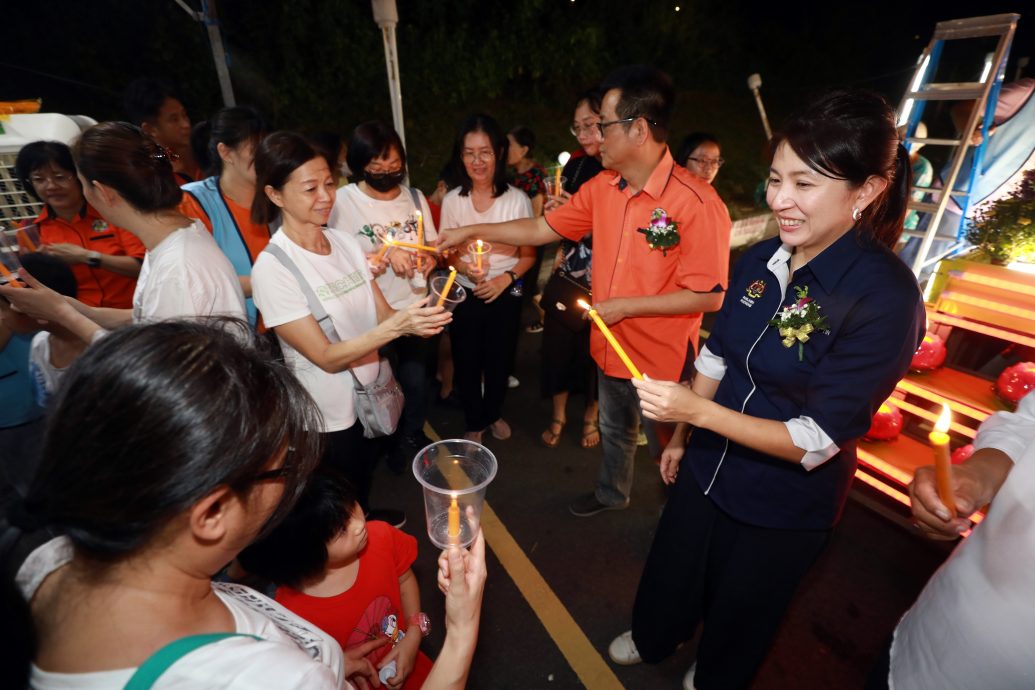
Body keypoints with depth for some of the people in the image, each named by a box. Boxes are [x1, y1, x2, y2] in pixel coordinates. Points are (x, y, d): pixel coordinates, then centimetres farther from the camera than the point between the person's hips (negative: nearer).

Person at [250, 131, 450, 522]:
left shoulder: (345, 241, -4)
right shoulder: (272, 267, -22)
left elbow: (381, 315, -3)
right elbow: (327, 357, -24)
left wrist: (415, 319, -25)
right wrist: (397, 326, -35)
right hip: (327, 415, -5)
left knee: (365, 482, 29)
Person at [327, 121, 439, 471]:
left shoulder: (415, 196, 4)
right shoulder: (343, 200, -11)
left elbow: (432, 245, 11)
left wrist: (429, 258, -11)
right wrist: (386, 256, -23)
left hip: (415, 307, 4)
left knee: (416, 380, 11)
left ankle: (411, 436, 43)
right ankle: (387, 439, 43)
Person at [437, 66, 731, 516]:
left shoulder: (697, 203, -24)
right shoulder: (601, 188, -2)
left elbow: (708, 295, -22)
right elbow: (542, 229, 4)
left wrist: (625, 306, -21)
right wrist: (472, 232, 4)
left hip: (663, 360, -6)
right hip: (611, 347, 7)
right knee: (614, 430, 28)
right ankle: (611, 493, 56)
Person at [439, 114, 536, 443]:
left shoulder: (517, 199, -10)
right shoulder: (452, 200, -6)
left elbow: (528, 255, -2)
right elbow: (448, 253, 3)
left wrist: (505, 278, -19)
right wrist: (465, 267, -18)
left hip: (505, 295, 0)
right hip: (465, 295, 1)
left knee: (499, 361, 16)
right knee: (466, 363, 10)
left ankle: (493, 413, 46)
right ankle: (474, 422, 38)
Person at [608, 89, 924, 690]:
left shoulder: (887, 296, -26)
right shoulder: (760, 259, -9)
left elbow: (816, 441, -24)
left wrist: (699, 412, -35)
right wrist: (681, 436, 9)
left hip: (786, 503, -4)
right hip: (709, 467, 5)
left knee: (740, 608, 25)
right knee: (672, 571, 28)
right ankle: (654, 638, 61)